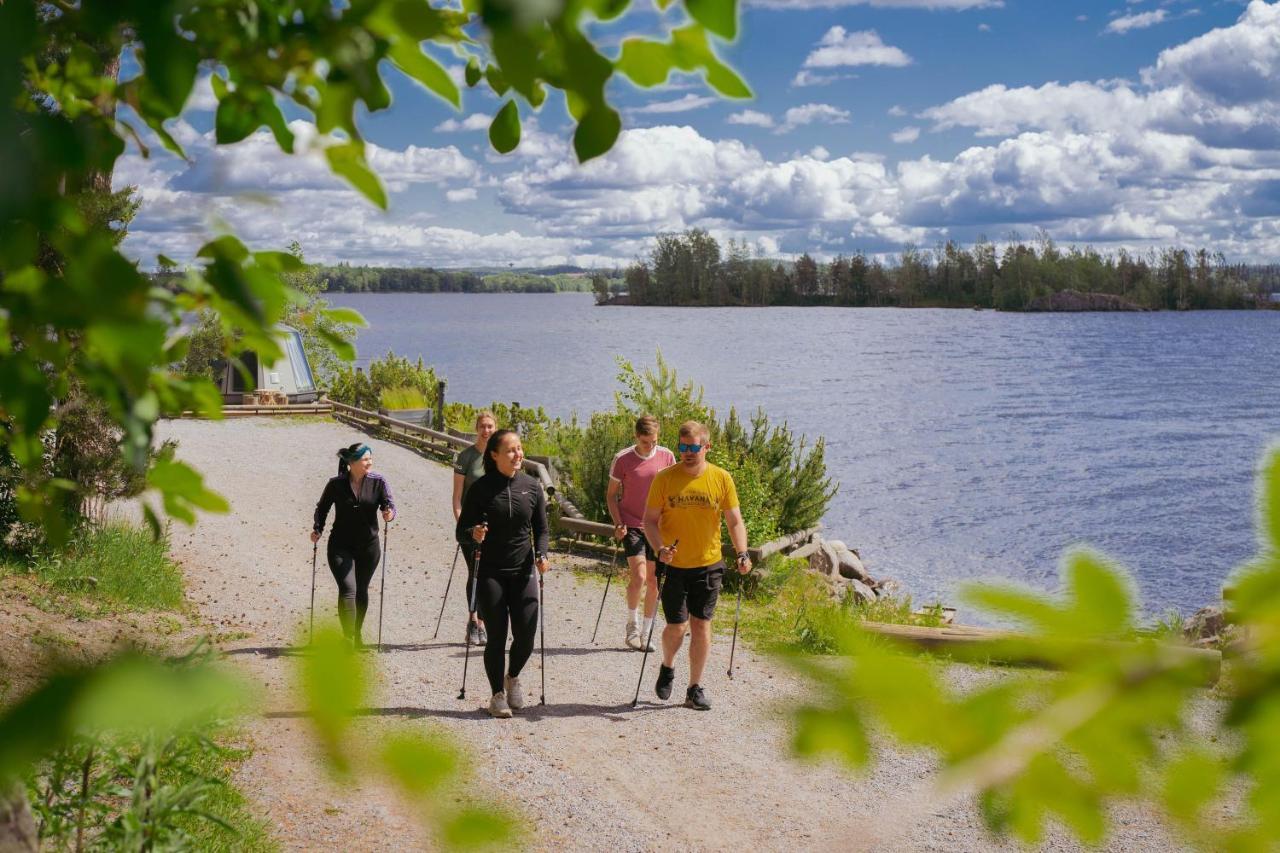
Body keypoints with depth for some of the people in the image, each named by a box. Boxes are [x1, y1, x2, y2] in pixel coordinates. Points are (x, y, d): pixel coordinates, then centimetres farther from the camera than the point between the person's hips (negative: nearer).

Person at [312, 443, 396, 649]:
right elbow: (322, 508, 6)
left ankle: (357, 634, 32)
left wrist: (389, 513, -35)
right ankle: (348, 638, -18)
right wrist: (317, 529, -8)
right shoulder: (336, 484, -6)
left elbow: (389, 504, -13)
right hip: (341, 547, -2)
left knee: (362, 591, 14)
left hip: (368, 546, 2)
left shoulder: (378, 482, -5)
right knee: (348, 589, -15)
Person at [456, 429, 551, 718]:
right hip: (490, 572, -2)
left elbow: (541, 529, 10)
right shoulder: (481, 488, -5)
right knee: (497, 636, -2)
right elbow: (461, 534, -2)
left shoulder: (532, 486, 3)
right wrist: (473, 535, -25)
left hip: (523, 572, 2)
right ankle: (497, 694, 16)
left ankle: (513, 677, 29)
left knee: (526, 635, -2)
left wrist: (541, 555, -9)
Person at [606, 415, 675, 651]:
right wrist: (618, 523, -10)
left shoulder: (667, 457, -1)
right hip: (632, 525, -3)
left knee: (653, 581, 6)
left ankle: (645, 634, 17)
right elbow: (611, 495, 1)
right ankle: (632, 625, 6)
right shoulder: (622, 459, -7)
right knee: (639, 577, -16)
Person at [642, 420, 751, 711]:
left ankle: (695, 688, 15)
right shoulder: (665, 479, -6)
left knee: (701, 625, 4)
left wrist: (742, 553, -13)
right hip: (674, 565, -1)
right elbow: (650, 520, -3)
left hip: (708, 565, 1)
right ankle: (667, 668, 30)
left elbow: (734, 521, 2)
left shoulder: (721, 478, -2)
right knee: (676, 626, -1)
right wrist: (660, 549, -20)